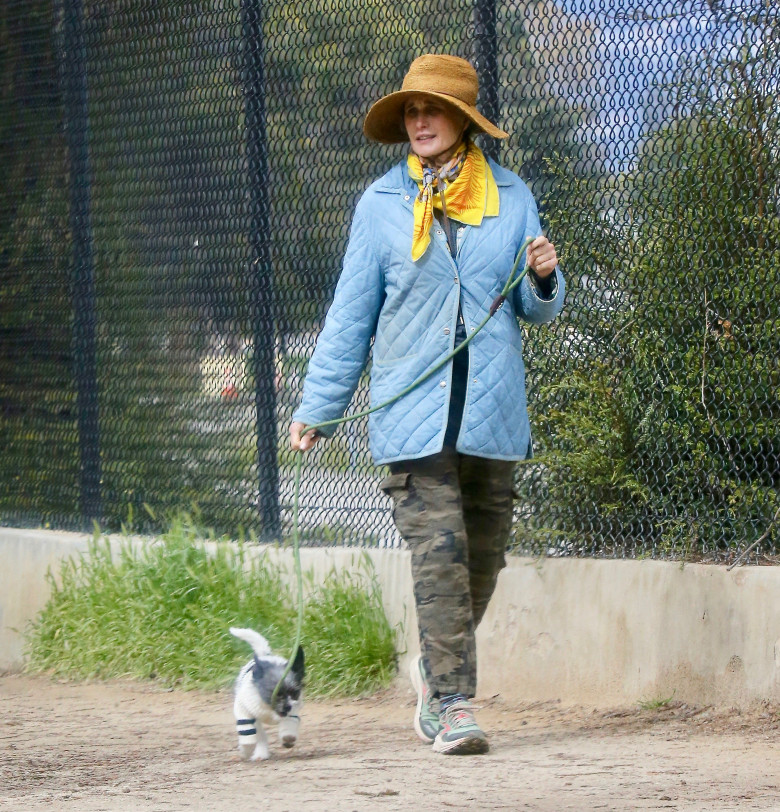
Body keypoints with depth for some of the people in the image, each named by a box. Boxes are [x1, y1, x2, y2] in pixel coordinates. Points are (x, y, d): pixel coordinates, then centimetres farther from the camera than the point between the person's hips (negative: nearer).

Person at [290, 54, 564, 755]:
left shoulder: (510, 198, 8)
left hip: (493, 417, 2)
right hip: (413, 418, -2)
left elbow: (537, 310, 15)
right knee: (439, 558, -12)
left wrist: (545, 280, -8)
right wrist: (317, 407, 6)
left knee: (483, 559, 10)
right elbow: (351, 314, 9)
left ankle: (437, 672, 33)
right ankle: (454, 704, -13)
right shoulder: (383, 204, 5)